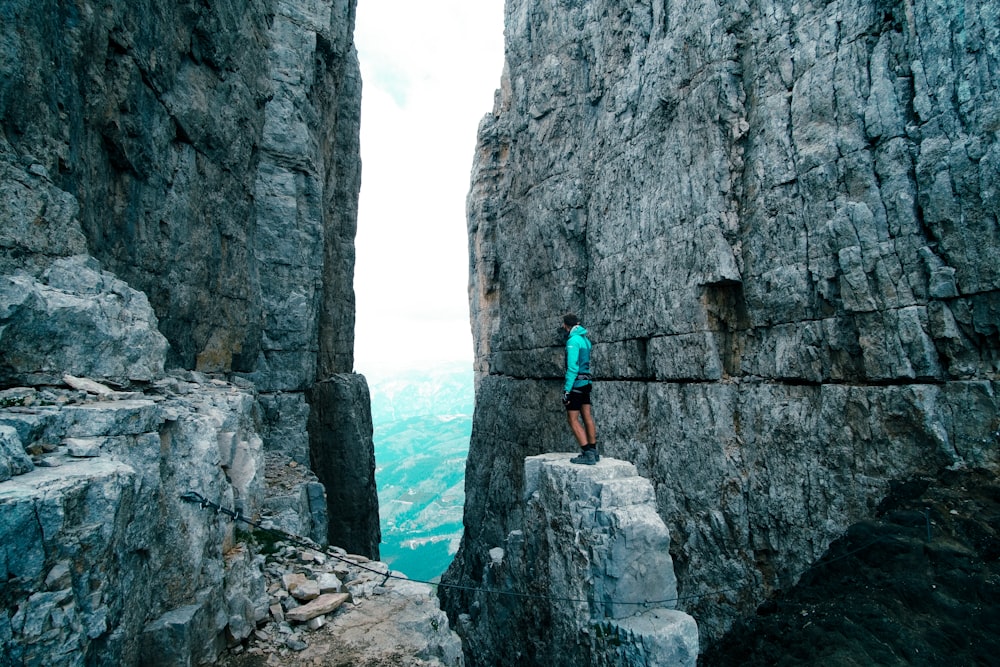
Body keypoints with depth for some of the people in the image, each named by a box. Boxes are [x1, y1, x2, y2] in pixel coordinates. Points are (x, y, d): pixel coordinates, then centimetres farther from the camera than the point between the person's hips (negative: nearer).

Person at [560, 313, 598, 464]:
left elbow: (572, 367, -22)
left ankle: (588, 454, -6)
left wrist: (567, 390, -22)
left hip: (576, 383, -9)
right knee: (587, 418, 12)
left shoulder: (573, 340, -15)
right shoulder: (585, 339, 12)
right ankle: (593, 452, 17)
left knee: (573, 420, -4)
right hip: (586, 383, 9)